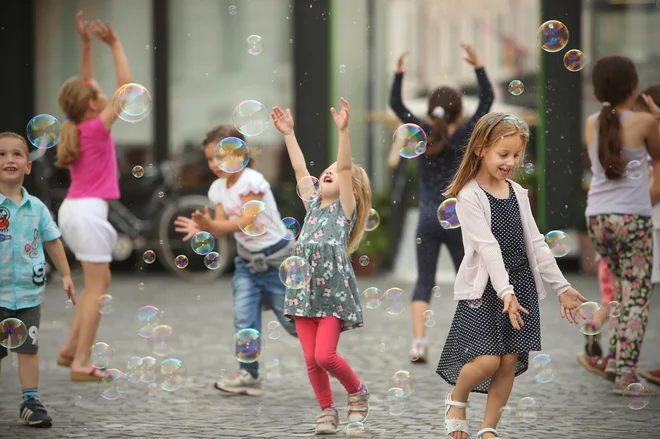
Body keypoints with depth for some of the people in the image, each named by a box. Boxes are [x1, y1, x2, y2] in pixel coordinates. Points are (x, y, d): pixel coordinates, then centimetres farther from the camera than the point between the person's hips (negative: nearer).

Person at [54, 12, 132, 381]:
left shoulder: (78, 126, 6)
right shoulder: (97, 128, -13)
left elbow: (86, 86, 18)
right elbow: (126, 87, -14)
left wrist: (87, 44, 12)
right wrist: (115, 44, -9)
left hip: (73, 210, 9)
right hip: (89, 212, -9)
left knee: (101, 280, 18)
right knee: (96, 288, -4)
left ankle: (71, 349, 16)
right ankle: (81, 363, -5)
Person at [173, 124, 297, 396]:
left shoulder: (251, 181, -20)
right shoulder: (218, 189, 2)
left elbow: (248, 221, -27)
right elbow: (222, 227, -5)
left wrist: (211, 226, -38)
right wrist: (203, 227, -27)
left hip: (275, 258, -6)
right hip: (248, 261, 6)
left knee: (292, 321, 3)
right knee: (244, 317, -9)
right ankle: (249, 375, -6)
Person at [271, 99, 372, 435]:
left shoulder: (345, 207, 3)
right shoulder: (313, 204, 18)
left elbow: (346, 167, -8)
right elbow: (300, 169, 20)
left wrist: (343, 130, -19)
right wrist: (288, 134, 19)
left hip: (333, 290, -5)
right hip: (304, 290, 6)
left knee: (325, 355, -12)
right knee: (311, 359, 2)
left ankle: (357, 392, 12)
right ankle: (327, 410, 17)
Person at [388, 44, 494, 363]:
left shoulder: (423, 134, -1)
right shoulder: (464, 137, -7)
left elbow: (395, 104, 5)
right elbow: (487, 99, -5)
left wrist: (399, 72, -3)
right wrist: (477, 66, -11)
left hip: (428, 217, 2)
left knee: (424, 282, 3)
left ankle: (419, 340, -13)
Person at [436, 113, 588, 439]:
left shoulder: (518, 193, 9)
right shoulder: (469, 196, -10)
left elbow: (535, 243, 12)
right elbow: (488, 246, -18)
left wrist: (562, 287, 10)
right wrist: (505, 292, -25)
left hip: (521, 283, 6)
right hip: (485, 287, -6)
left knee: (510, 360, 1)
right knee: (487, 359, -14)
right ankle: (456, 399, 16)